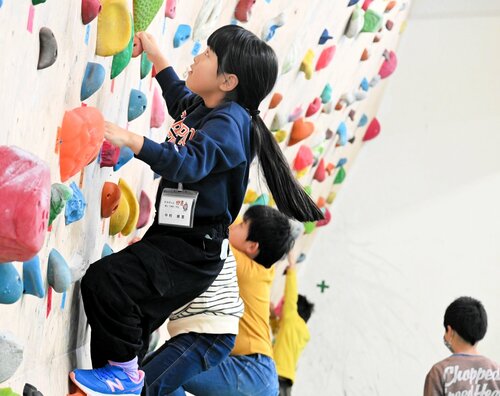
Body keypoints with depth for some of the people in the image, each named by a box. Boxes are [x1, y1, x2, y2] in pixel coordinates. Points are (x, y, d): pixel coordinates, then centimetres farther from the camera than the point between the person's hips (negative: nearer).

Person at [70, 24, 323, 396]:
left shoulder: (227, 124, -18)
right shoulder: (200, 108, 11)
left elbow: (188, 164, -36)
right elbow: (181, 98, 37)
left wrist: (133, 140, -45)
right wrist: (156, 55, 35)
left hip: (193, 250, -10)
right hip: (173, 238, 10)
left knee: (105, 280, -24)